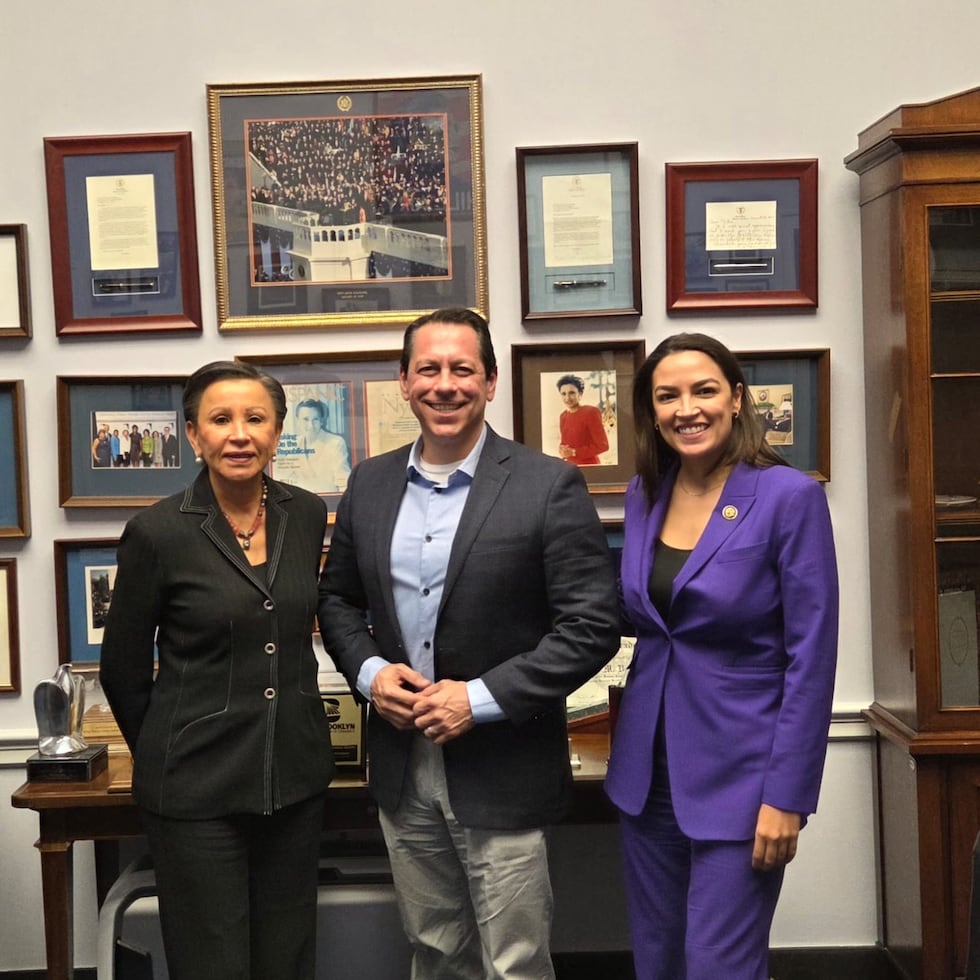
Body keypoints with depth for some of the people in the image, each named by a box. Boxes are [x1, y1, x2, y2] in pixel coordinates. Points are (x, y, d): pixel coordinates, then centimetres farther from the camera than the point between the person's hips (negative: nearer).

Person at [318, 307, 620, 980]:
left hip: (502, 772, -4)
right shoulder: (370, 484, 5)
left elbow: (593, 624, -13)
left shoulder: (548, 486, -11)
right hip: (402, 769, 5)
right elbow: (338, 599, 15)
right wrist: (370, 671, -6)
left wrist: (481, 699, -19)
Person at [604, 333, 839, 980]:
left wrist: (787, 797, -15)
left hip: (737, 776, -6)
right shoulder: (644, 495, 5)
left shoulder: (789, 497, -13)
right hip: (648, 770, 6)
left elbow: (811, 659, -13)